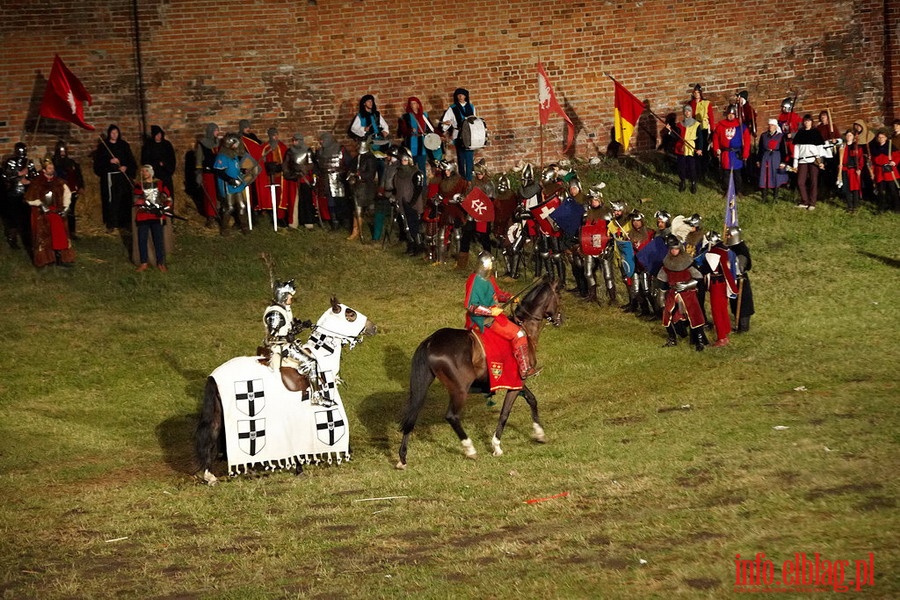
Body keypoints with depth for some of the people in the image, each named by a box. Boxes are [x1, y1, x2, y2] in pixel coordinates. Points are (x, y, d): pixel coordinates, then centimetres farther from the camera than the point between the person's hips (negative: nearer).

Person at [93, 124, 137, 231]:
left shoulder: (124, 145, 10)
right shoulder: (103, 146, 4)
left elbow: (131, 160, 9)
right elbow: (98, 161, -2)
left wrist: (126, 167, -10)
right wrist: (110, 161, -17)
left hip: (123, 176, 2)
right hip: (109, 176, -2)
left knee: (124, 199, -1)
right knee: (111, 199, -6)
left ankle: (124, 222, 5)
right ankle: (111, 224, -4)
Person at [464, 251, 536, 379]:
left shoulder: (489, 278, 9)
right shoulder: (475, 281, -18)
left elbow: (498, 293, 23)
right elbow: (470, 306, -22)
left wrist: (509, 298, 3)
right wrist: (491, 311, -25)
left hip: (493, 314, 10)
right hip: (484, 319, -10)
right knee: (518, 334, -13)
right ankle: (525, 369, -12)